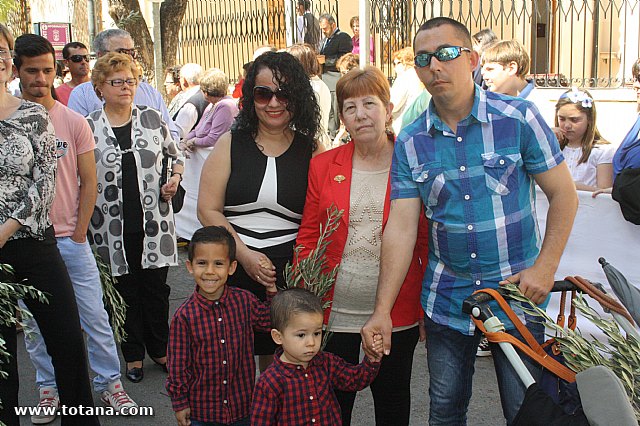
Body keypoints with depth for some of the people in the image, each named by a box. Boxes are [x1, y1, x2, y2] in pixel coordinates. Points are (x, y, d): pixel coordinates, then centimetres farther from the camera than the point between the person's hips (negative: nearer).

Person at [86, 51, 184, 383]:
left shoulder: (152, 119, 3)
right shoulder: (87, 127, -1)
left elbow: (176, 156, 17)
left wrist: (175, 178, -3)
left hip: (154, 220, 1)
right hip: (113, 227, -1)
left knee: (156, 287, 8)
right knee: (125, 290, 9)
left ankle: (159, 349, 27)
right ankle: (133, 355, 24)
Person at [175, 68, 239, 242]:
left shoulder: (225, 106, -18)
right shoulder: (212, 106, 14)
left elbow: (213, 139, -22)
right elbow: (198, 130, 15)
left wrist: (192, 142, -7)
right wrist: (184, 142, -3)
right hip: (200, 157, 10)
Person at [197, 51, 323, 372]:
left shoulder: (312, 150, 3)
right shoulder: (231, 144, 4)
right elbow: (208, 210, 0)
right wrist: (245, 255, -12)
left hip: (290, 274, 0)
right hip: (232, 271, 1)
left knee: (277, 361, 8)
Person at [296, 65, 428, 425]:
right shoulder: (323, 166, 1)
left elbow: (428, 244, -2)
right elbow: (308, 237, 3)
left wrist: (428, 312, -3)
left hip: (396, 314, -1)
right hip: (335, 313, 1)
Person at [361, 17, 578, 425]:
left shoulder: (518, 118, -9)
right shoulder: (410, 143, -2)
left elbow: (563, 195, -4)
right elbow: (401, 227, -5)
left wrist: (545, 267, -12)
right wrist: (382, 311, -11)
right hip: (446, 297, 3)